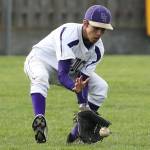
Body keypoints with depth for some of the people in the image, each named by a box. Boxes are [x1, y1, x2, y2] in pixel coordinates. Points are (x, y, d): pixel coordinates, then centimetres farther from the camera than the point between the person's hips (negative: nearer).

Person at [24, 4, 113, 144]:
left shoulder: (98, 49, -16)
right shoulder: (68, 33, -36)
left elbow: (83, 80, -15)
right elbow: (62, 75, -41)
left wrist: (84, 106, -30)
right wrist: (76, 88, -60)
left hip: (71, 70, 7)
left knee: (101, 87, -6)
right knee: (40, 77, -41)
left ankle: (78, 132, -1)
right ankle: (39, 119, -52)